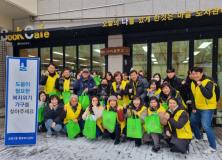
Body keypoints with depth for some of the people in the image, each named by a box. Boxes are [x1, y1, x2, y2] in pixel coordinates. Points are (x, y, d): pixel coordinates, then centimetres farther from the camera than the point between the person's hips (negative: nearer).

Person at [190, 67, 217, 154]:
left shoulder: (208, 82, -20)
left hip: (208, 108, -8)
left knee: (206, 126, -14)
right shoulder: (193, 83, 3)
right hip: (197, 108, 8)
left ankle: (213, 147, 2)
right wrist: (193, 107, 6)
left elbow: (209, 96, -34)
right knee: (192, 122, 17)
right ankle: (198, 137, 42)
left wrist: (200, 85, -37)